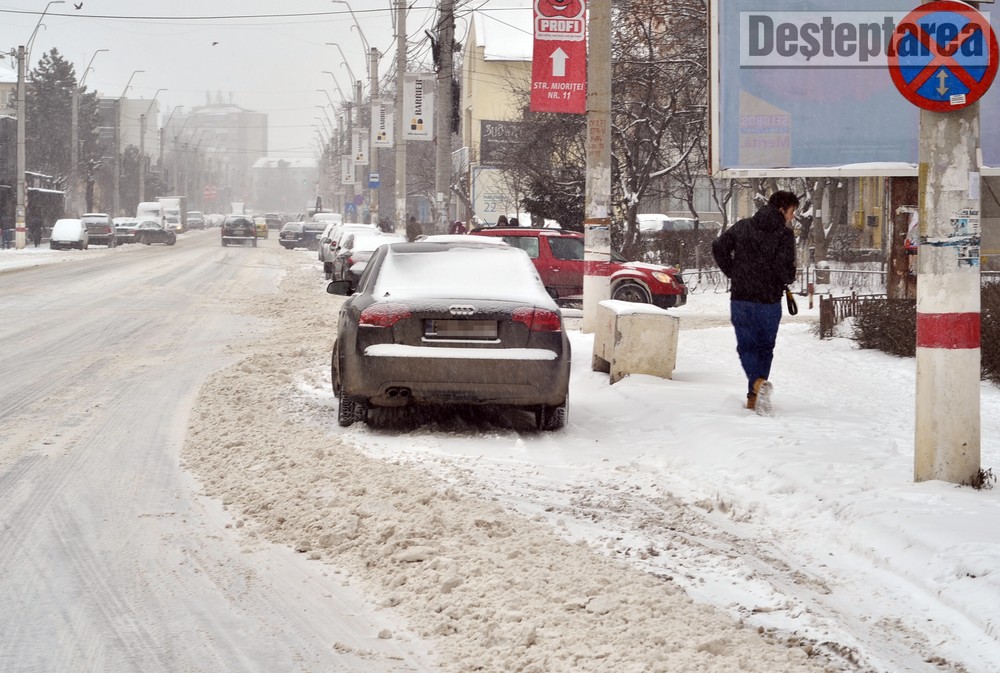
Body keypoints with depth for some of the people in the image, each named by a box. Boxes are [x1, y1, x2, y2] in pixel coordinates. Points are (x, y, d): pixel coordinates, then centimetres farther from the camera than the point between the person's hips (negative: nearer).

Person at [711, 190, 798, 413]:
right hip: (769, 302, -2)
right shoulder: (784, 234, -7)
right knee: (765, 347, 15)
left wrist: (732, 273, 12)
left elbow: (719, 247, 1)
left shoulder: (742, 227, 5)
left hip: (740, 300, 2)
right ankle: (754, 396, 10)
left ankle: (758, 383, -23)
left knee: (747, 346, 5)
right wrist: (788, 278, 6)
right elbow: (784, 268, -17)